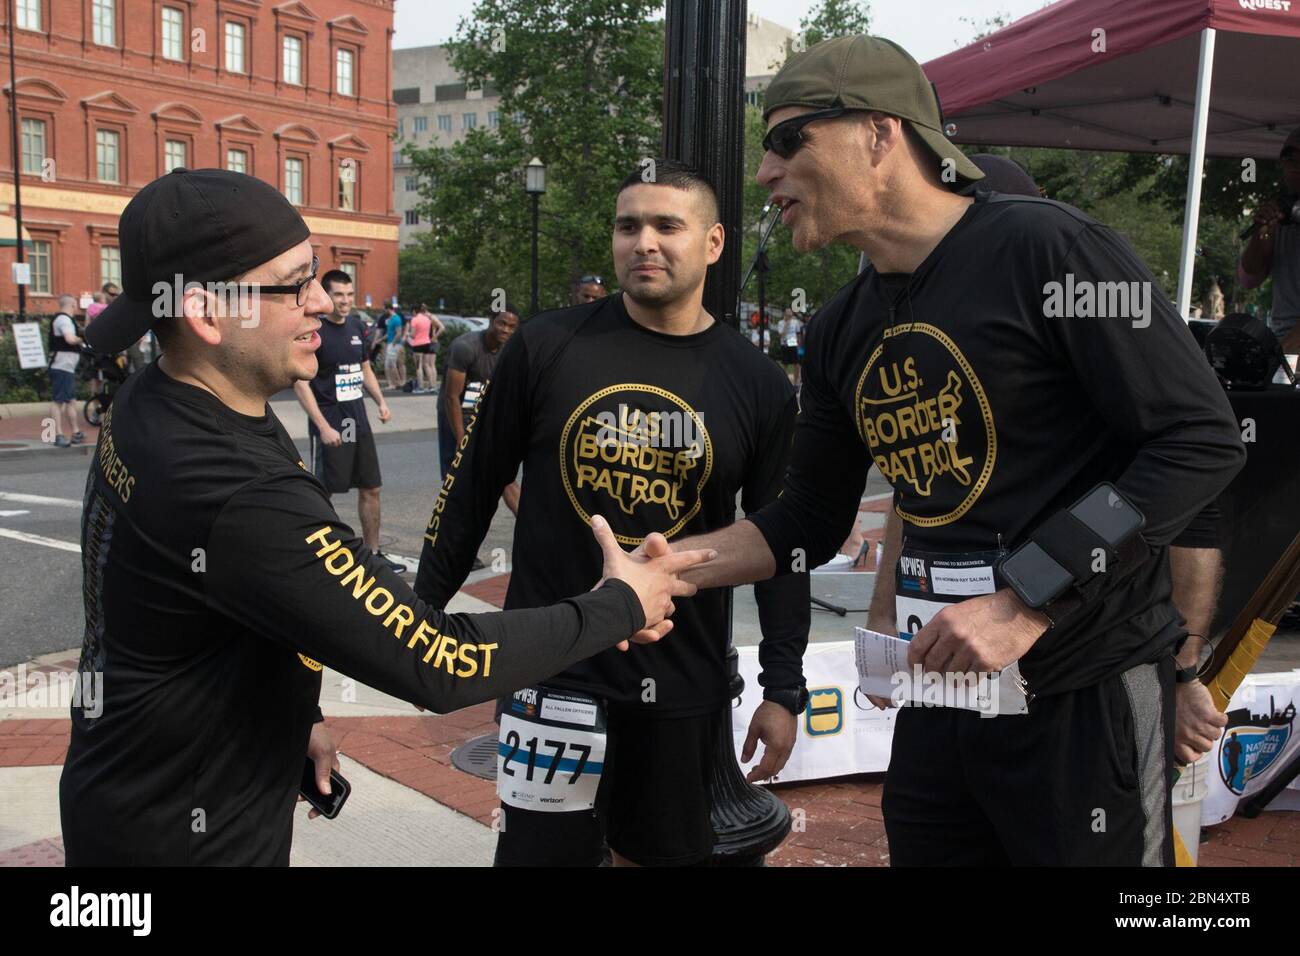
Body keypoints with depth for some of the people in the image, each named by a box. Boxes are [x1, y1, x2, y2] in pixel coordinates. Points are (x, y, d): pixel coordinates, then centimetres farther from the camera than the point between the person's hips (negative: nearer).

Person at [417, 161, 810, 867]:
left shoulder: (758, 386, -1)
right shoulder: (546, 347, -4)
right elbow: (473, 488, 3)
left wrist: (784, 690, 4)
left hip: (683, 681, 2)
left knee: (659, 851, 14)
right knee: (546, 850, 5)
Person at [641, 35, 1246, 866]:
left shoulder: (1042, 247, -14)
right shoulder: (842, 331, 7)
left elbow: (1202, 440, -16)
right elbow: (810, 523, 14)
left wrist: (1024, 607, -21)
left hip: (1088, 693, -6)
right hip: (940, 690, 7)